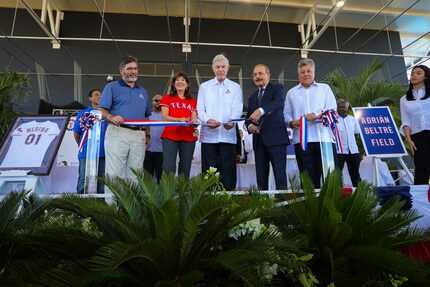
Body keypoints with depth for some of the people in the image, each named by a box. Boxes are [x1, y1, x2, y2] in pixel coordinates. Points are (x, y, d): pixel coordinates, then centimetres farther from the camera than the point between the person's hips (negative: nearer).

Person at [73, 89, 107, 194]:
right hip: (86, 153, -1)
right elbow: (76, 133, 12)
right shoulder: (83, 113, 7)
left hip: (103, 153, 2)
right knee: (84, 180, 2)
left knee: (102, 181, 8)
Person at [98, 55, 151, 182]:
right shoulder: (112, 87, 10)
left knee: (135, 174, 5)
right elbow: (101, 111, 0)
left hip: (139, 136, 4)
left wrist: (147, 135, 15)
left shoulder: (143, 92, 24)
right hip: (117, 133, -4)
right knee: (114, 172, -7)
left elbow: (146, 116, 25)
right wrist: (111, 117, -22)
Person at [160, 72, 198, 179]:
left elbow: (194, 119, 12)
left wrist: (194, 122, -13)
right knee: (168, 167, -13)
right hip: (170, 136, -2)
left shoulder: (193, 101, 18)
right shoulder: (167, 98, 11)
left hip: (188, 137, 3)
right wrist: (179, 120, -17)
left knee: (185, 168, 4)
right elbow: (165, 117, 1)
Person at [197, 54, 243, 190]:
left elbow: (237, 108, 0)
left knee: (228, 170, 1)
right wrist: (208, 120, -16)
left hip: (228, 134, 0)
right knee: (209, 171, 3)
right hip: (208, 134, 1)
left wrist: (232, 121, -23)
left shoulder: (235, 87, 12)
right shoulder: (204, 86, 15)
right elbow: (200, 109, 6)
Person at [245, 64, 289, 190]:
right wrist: (249, 125, -3)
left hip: (275, 137, -5)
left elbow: (279, 102, -16)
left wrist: (261, 110, -33)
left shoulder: (277, 88, 5)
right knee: (261, 176, 4)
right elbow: (248, 117, 21)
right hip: (259, 140, 5)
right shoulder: (252, 97, 23)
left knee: (280, 174, -7)